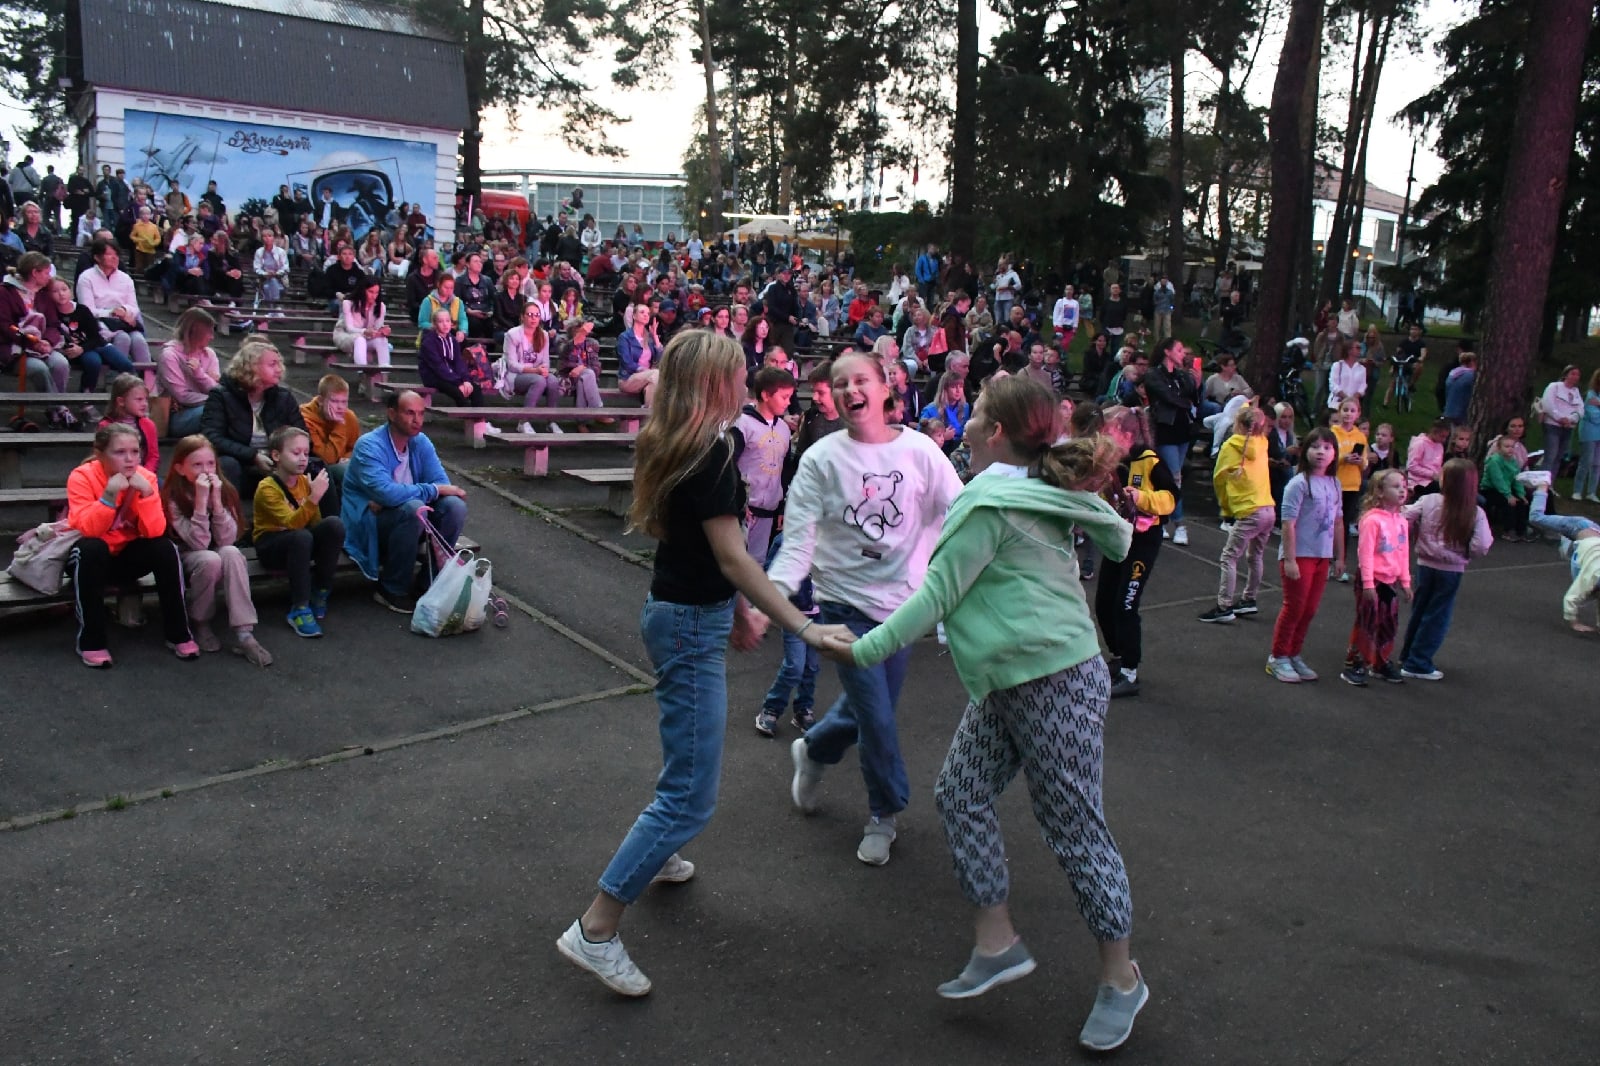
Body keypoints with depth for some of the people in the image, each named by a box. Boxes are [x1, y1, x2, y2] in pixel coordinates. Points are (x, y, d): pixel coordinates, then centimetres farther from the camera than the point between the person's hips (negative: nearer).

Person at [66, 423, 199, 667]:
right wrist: (109, 495, -41)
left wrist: (146, 493, -31)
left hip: (126, 557, 3)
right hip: (90, 557, -2)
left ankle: (178, 634, -13)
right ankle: (90, 641, -24)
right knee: (91, 548, -34)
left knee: (165, 548, -24)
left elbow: (154, 532, -21)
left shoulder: (145, 477, -11)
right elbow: (88, 530, -31)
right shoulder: (82, 477, -18)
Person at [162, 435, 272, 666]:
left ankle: (244, 634, -35)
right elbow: (199, 543, -26)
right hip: (186, 561, -2)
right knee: (210, 559, -34)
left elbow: (227, 540, -17)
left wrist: (216, 500, -25)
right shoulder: (172, 497, -16)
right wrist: (201, 499, -31)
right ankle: (200, 624, -9)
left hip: (222, 559, 3)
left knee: (231, 553, -31)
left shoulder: (225, 490, -7)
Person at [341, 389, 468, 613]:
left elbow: (442, 483, -7)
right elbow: (384, 491, -33)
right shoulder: (369, 445, -18)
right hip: (367, 524, -6)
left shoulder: (421, 442, 0)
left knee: (455, 506, -18)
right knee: (413, 509, -35)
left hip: (403, 514, 6)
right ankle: (393, 590, -18)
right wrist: (433, 490, -25)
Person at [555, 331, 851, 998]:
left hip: (679, 611, 10)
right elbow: (733, 557, -23)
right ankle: (595, 932, -3)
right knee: (690, 798, -6)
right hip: (691, 625, -10)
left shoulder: (674, 445, 7)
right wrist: (802, 626, -20)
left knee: (686, 751, 30)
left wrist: (736, 607, 20)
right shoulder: (708, 454, -22)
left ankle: (655, 856, 51)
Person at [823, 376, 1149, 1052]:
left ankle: (1121, 979, 17)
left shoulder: (987, 503, -18)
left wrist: (864, 650, -9)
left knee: (1074, 827, 1)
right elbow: (1118, 540, 18)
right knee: (961, 795, 10)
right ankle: (996, 944, 19)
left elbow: (936, 596, -16)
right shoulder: (1046, 491, 8)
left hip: (1056, 685, -10)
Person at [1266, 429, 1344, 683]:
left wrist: (1340, 557, 16)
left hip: (1322, 557, 6)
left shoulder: (1334, 484, 7)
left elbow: (1338, 522, 14)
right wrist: (1289, 560, -19)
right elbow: (1288, 523, -16)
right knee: (1294, 608, 0)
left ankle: (1294, 655, 24)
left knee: (1309, 610, 11)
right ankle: (1278, 658, 14)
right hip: (1299, 556, -6)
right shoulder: (1299, 484, -14)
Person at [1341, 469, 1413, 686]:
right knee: (1366, 624, -1)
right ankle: (1353, 666, 8)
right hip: (1373, 581, -7)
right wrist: (1368, 584, -19)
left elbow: (1404, 553, 12)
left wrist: (1405, 582, 14)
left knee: (1389, 624, 16)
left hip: (1392, 581, 7)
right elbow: (1365, 553, -18)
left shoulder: (1402, 521, 6)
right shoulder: (1372, 519, -17)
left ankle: (1381, 663, 32)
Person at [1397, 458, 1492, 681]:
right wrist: (1488, 537, 0)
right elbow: (1480, 547, -21)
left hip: (1425, 565, 2)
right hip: (1451, 571, -2)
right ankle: (1417, 664, 11)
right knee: (1437, 617, 9)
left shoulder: (1428, 501, -12)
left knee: (1419, 612, 20)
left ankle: (1407, 656, 32)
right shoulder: (1476, 514, -14)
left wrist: (1417, 539, 7)